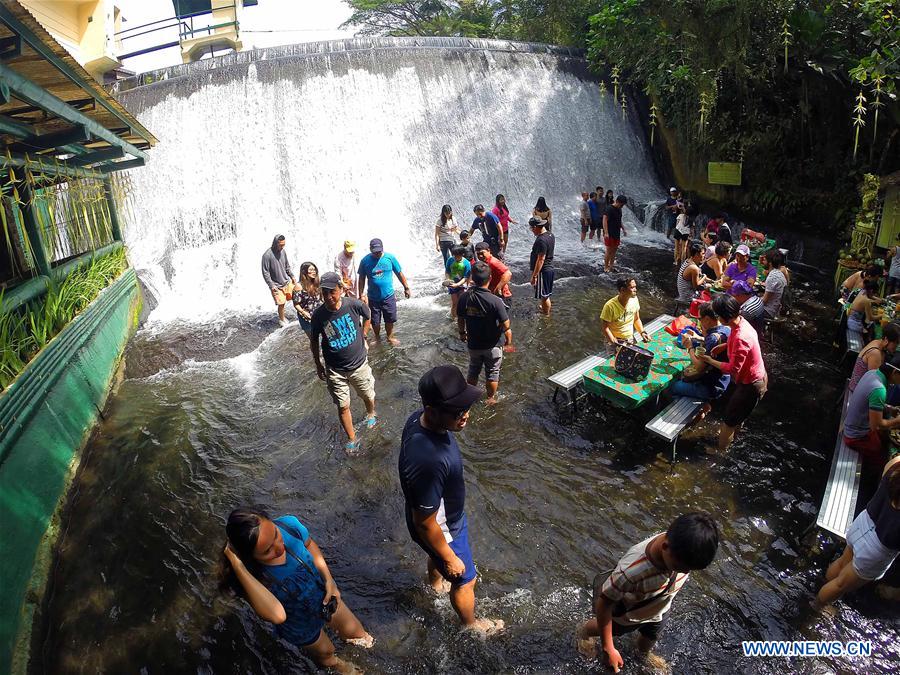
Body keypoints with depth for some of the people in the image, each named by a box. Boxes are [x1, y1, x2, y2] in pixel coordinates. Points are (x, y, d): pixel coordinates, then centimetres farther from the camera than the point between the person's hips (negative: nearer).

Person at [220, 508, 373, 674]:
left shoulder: (289, 525, -32)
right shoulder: (247, 578, -39)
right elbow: (277, 615, -54)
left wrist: (329, 579, -18)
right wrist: (237, 566, -55)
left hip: (325, 596, 2)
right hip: (301, 629, -2)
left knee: (355, 633, 26)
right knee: (325, 652, 30)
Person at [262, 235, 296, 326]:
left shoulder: (283, 251, -1)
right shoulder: (267, 255, -19)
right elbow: (265, 272, -15)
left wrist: (292, 276, 9)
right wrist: (271, 285, -17)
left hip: (287, 281, 6)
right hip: (277, 285, -6)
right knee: (281, 304, 0)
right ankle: (281, 319, 25)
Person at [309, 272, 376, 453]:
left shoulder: (354, 305, -21)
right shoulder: (318, 315, -18)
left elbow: (367, 318, 4)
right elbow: (314, 340, 0)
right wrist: (318, 364, 6)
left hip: (359, 364, 1)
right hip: (335, 370, 0)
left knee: (368, 396, 21)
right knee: (343, 406, 5)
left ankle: (371, 414, 55)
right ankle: (352, 439, 27)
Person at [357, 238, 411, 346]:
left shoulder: (390, 257, -10)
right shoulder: (365, 261, -10)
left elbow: (399, 273, 1)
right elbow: (362, 279, -1)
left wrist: (406, 288, 5)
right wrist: (361, 295, -3)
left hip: (389, 296, 0)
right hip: (373, 298, 0)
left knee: (390, 319, 13)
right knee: (375, 321, 13)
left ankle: (390, 337, 37)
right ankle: (377, 338, 38)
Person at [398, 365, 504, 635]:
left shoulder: (419, 418, -19)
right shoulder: (429, 461, -46)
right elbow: (425, 523, -32)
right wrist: (450, 558, -15)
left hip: (445, 514, 7)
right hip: (442, 530, -7)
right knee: (465, 580, 23)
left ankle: (435, 585, 70)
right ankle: (471, 624, 54)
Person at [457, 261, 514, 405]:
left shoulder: (464, 297, -14)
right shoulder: (495, 301, -26)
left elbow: (460, 319, 0)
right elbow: (506, 326, -22)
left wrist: (462, 333, 20)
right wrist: (509, 342, -3)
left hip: (473, 344, 3)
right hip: (492, 345, -3)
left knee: (473, 370, 24)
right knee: (492, 372, 18)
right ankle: (491, 398, 34)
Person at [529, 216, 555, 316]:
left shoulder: (541, 240, -26)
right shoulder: (550, 235, 4)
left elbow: (541, 260, -26)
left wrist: (534, 275, -22)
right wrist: (533, 261, 26)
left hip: (542, 270, -9)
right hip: (549, 268, 9)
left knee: (544, 295, 7)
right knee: (546, 294, 25)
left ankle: (546, 315, 20)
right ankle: (544, 308, 42)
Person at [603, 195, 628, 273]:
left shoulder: (619, 210, 12)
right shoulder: (609, 209, -15)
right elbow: (604, 220, -20)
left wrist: (623, 229, 19)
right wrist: (606, 233, -27)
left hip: (617, 234, 8)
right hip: (610, 234, -8)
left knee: (614, 250, 11)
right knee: (609, 250, -4)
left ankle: (611, 266, 20)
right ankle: (606, 267, 5)